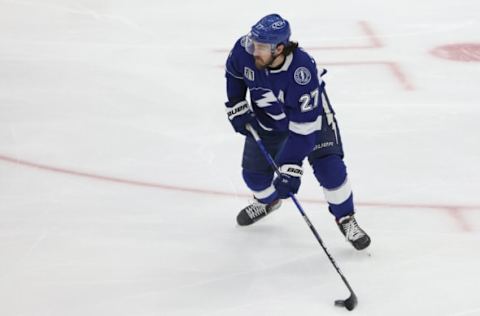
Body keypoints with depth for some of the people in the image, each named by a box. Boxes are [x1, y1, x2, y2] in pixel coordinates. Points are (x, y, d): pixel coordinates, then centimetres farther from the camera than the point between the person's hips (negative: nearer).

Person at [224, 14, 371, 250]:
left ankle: (346, 220, 6)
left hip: (311, 113, -4)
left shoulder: (303, 71, -42)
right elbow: (233, 72, -1)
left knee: (329, 169, -17)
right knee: (254, 173, 5)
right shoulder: (244, 49, -29)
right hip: (266, 115, 4)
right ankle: (267, 200, 41)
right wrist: (236, 107, -5)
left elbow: (303, 127, -39)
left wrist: (289, 169, -40)